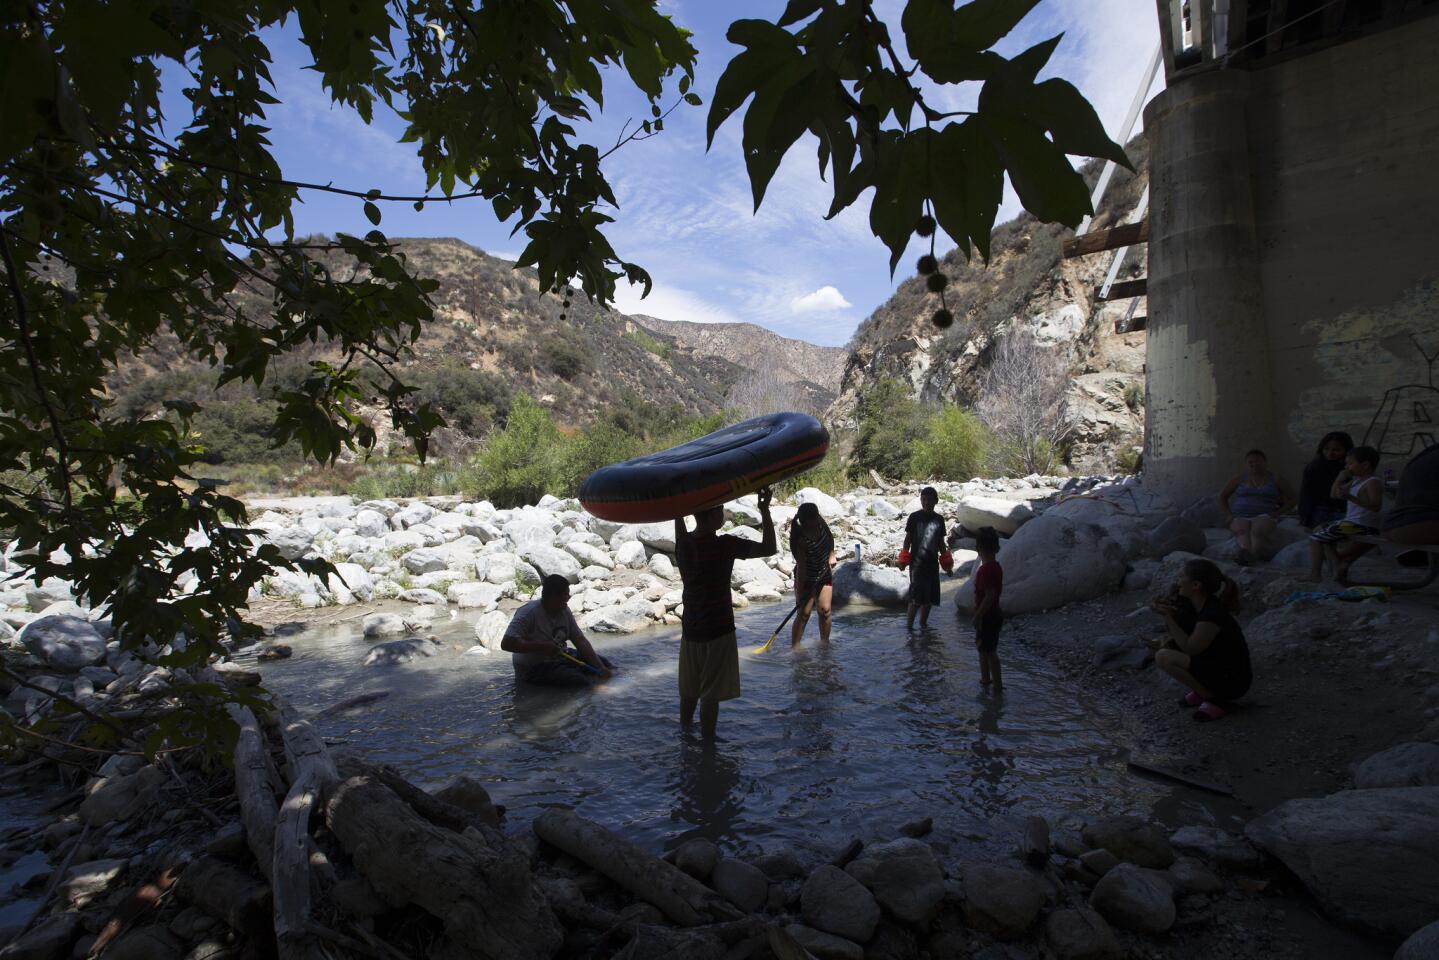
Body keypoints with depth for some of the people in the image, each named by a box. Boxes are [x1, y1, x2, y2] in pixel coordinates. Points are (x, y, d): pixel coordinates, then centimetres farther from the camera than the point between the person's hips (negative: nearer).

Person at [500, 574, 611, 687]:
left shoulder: (564, 611, 2)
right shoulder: (528, 613, -20)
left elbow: (580, 640, 0)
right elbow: (506, 644, -28)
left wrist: (600, 667, -12)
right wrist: (542, 647, -30)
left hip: (561, 658, 8)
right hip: (534, 669, -8)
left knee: (604, 663, 3)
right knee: (580, 681, -26)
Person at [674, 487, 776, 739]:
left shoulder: (683, 543, -1)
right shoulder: (724, 545, -19)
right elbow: (769, 548, -19)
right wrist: (765, 510, -15)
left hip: (690, 630, 6)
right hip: (718, 632, -6)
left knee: (688, 692, 21)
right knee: (711, 696, 5)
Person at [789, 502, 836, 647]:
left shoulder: (820, 523, -14)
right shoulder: (801, 541, -32)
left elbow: (830, 537, 9)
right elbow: (801, 567, -29)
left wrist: (831, 555, 2)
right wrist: (799, 592, -25)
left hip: (824, 574, 6)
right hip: (807, 579, -6)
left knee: (825, 610, 7)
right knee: (804, 614, -4)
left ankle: (825, 643, 23)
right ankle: (795, 648, 4)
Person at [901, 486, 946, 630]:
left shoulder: (939, 519, 11)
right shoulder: (914, 517, -1)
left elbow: (941, 542, 17)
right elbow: (908, 539, 0)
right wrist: (904, 557, -10)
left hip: (932, 563, 5)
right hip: (917, 562, -5)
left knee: (930, 597, 9)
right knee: (916, 597, -13)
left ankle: (923, 625, 23)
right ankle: (909, 626, -7)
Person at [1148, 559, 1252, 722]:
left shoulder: (1212, 614, -26)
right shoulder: (1196, 606, 0)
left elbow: (1190, 649, -20)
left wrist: (1169, 617, -20)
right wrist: (1162, 645, -9)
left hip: (1232, 681, -9)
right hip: (1215, 666, 9)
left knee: (1164, 657, -24)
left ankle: (1212, 698, -8)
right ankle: (1203, 690, 10)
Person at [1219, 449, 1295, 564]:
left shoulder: (1276, 479, 15)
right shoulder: (1240, 479, 18)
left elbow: (1291, 500, 14)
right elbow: (1222, 497, 24)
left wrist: (1278, 512, -3)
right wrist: (1229, 514, 9)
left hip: (1264, 516, -1)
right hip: (1240, 517, 1)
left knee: (1256, 531, -38)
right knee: (1241, 529, -37)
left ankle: (1253, 555, -61)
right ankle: (1245, 551, -65)